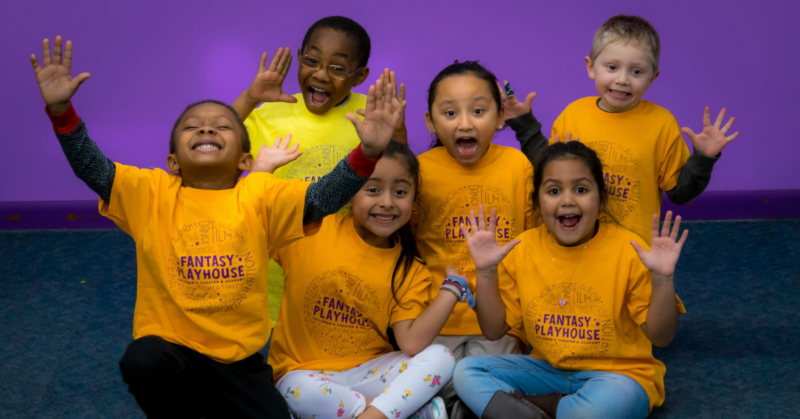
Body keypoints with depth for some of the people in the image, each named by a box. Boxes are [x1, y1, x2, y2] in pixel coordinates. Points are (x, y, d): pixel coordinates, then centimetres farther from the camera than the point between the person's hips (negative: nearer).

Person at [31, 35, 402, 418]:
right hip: (168, 346, -1)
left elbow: (321, 198, -13)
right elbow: (91, 167, -9)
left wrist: (367, 154, -29)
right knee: (141, 361, -32)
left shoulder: (259, 195, -1)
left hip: (239, 359, 1)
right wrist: (60, 110, -23)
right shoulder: (150, 193, 0)